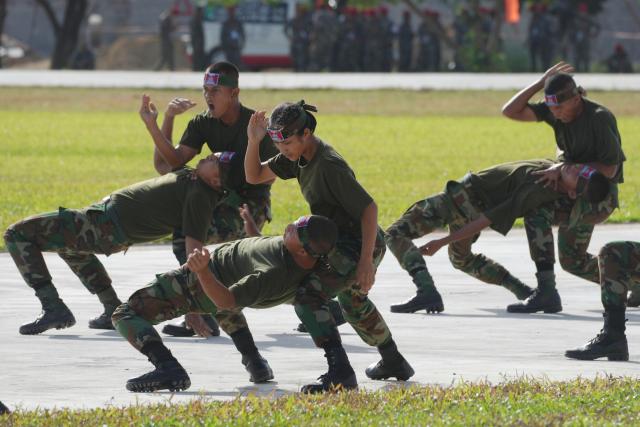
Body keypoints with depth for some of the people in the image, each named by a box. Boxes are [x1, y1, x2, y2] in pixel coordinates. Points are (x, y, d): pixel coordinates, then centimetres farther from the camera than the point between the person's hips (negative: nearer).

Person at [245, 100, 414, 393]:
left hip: (361, 245, -11)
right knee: (353, 301, 33)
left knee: (307, 296, -23)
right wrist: (254, 142, -9)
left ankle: (340, 372, -33)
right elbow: (254, 176, 10)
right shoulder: (300, 156, 2)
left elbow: (369, 208, -27)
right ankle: (393, 363, 51)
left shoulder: (330, 166, -26)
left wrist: (366, 262, -31)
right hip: (343, 243, 11)